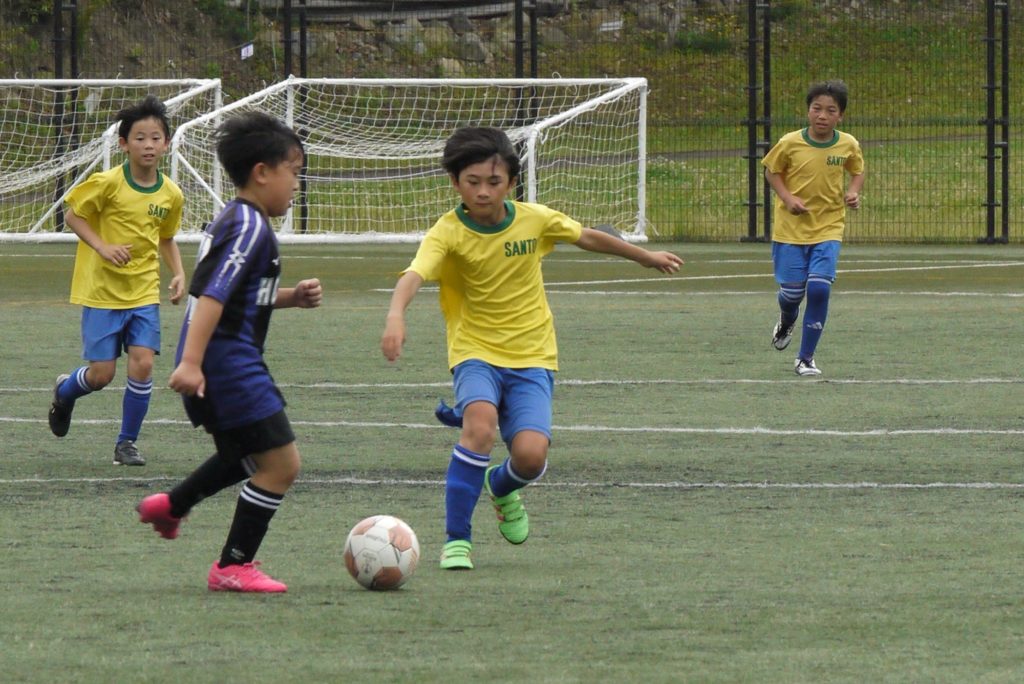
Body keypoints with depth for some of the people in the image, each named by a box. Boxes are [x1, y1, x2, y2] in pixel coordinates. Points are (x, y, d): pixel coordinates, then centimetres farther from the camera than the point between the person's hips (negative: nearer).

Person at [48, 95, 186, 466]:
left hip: (144, 292, 3)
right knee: (102, 374, -2)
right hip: (101, 292, -3)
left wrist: (178, 273, 1)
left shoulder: (171, 194, 1)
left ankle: (127, 443, 7)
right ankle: (64, 392, 34)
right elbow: (73, 215, -5)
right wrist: (102, 247, -20)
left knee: (142, 365, -11)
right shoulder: (108, 183, -14)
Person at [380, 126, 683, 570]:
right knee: (481, 424, -33)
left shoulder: (533, 220, -4)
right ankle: (456, 540, -19)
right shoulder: (448, 233, -14)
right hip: (475, 352, -2)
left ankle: (500, 486, 22)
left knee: (530, 455, -18)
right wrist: (396, 317, -53)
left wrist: (647, 257, 28)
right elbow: (413, 276, -32)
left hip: (531, 357, 2)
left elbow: (586, 238, 14)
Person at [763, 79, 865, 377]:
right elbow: (771, 171, 4)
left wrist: (853, 192, -7)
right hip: (791, 229, 0)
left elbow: (857, 171, 13)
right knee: (792, 291, 2)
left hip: (828, 229, 0)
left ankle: (806, 358, 1)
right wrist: (787, 197, -12)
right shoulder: (790, 143, -11)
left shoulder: (848, 145, -5)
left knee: (819, 288, -13)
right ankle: (787, 321, 43)